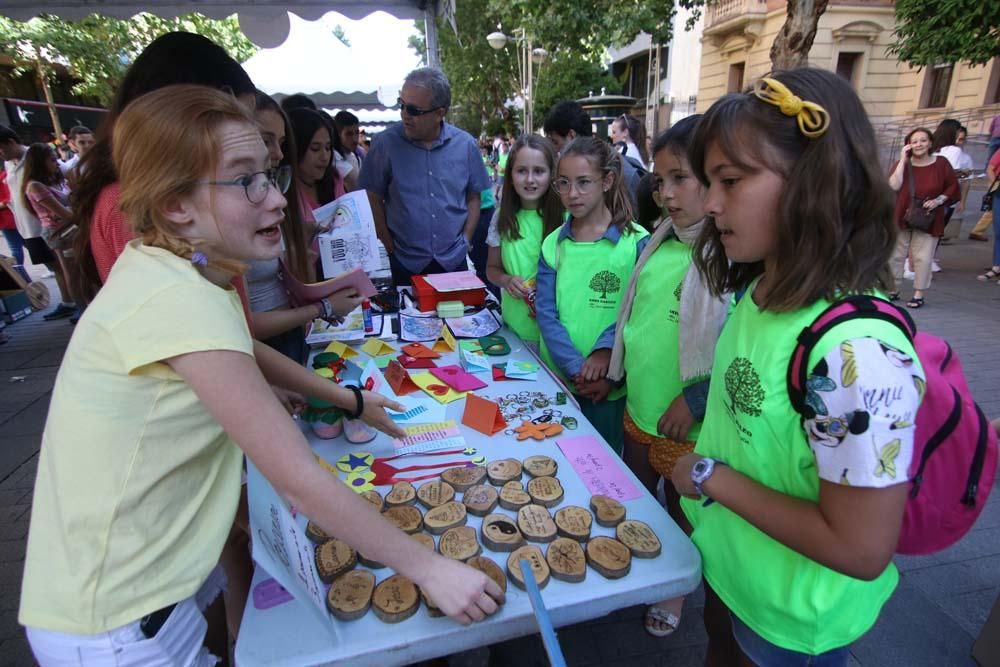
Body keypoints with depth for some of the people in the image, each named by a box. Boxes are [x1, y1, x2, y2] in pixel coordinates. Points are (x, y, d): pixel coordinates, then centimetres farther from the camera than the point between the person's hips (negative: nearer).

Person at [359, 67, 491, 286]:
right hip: (406, 264, -1)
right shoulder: (385, 143, -8)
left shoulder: (465, 145, -2)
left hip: (454, 261, 2)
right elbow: (373, 198, -2)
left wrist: (465, 241, -1)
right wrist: (390, 247, -3)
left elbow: (473, 197, 6)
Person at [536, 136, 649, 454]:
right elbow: (546, 313, -4)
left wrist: (606, 351, -21)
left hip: (609, 389, -3)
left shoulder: (636, 242, -8)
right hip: (555, 380, 3)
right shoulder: (553, 244, 2)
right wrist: (577, 368, -15)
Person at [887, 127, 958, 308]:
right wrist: (903, 160, -14)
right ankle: (893, 290, 22)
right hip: (901, 217, 1)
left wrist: (938, 200, -13)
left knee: (922, 257, -2)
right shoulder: (902, 164, 2)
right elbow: (894, 185, -17)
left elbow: (953, 188, 5)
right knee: (895, 255, 7)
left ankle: (919, 295, 8)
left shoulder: (941, 163, 0)